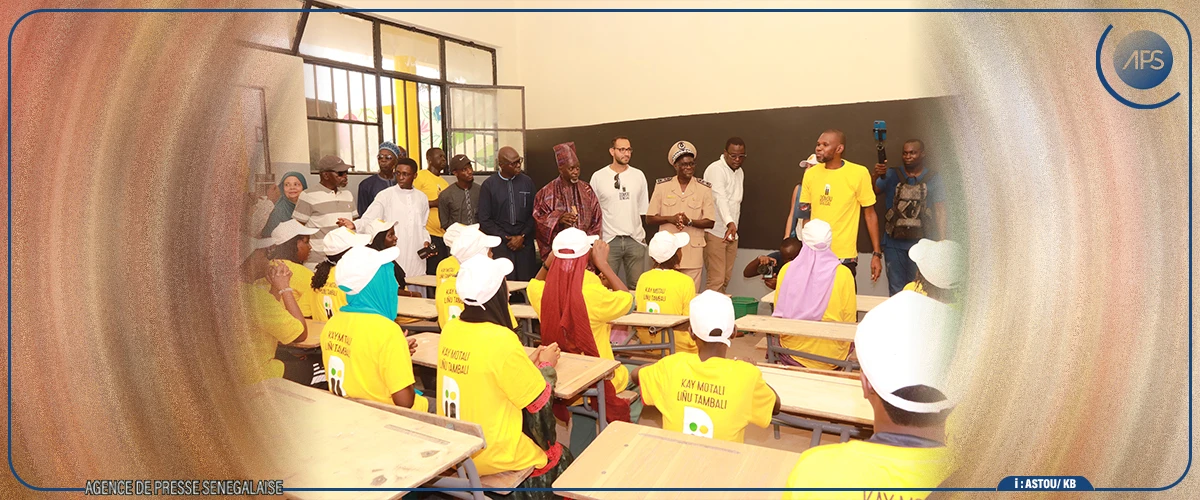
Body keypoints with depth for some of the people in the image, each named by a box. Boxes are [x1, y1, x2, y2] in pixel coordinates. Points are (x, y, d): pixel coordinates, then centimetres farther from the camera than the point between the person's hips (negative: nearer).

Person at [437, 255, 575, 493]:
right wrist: (546, 365, 2)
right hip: (489, 454, -6)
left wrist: (526, 363, 7)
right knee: (560, 458, 19)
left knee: (527, 423, 29)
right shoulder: (502, 340, -26)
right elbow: (539, 402, -14)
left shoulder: (450, 329, -5)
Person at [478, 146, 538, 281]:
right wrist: (506, 238, -5)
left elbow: (533, 214, 7)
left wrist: (522, 236, -4)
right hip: (500, 245, -2)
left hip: (525, 243, 2)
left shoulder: (527, 182, 7)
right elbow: (484, 220, 0)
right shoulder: (488, 185, 0)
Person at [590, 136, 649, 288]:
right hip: (609, 240, -2)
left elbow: (643, 209, 9)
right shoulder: (598, 176, -1)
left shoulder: (639, 175, 6)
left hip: (635, 240, 2)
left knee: (637, 285, 9)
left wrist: (643, 235, 5)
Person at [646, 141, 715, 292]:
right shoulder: (662, 186, 2)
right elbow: (649, 218, 4)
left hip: (693, 253, 0)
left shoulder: (704, 189, 2)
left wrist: (689, 221, -16)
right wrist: (670, 219, -13)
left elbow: (710, 222, 1)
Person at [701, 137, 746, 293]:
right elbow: (720, 198, -28)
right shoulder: (716, 169, -12)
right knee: (716, 280, -11)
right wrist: (730, 223, -41)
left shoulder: (740, 172, 16)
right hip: (715, 232, -8)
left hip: (731, 232, 8)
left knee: (726, 279, 9)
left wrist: (734, 225, 13)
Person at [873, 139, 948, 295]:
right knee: (896, 291, 11)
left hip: (920, 244, -1)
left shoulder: (933, 179, 3)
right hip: (894, 243, 1)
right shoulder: (891, 175, 6)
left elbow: (940, 211, -1)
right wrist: (875, 175, -23)